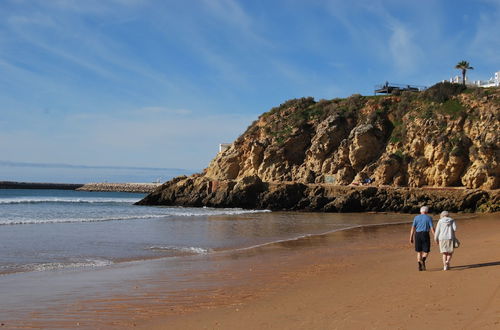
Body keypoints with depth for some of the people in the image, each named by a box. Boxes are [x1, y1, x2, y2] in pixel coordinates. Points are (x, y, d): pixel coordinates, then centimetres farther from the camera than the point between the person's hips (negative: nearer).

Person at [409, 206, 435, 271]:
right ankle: (423, 260, -23)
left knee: (419, 251, 14)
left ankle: (420, 266, 7)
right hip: (425, 235, -2)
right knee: (426, 251, 7)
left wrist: (411, 238, 2)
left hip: (417, 235, 2)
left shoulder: (416, 218, 7)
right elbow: (432, 229, -5)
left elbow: (413, 228, 1)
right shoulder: (429, 218, 1)